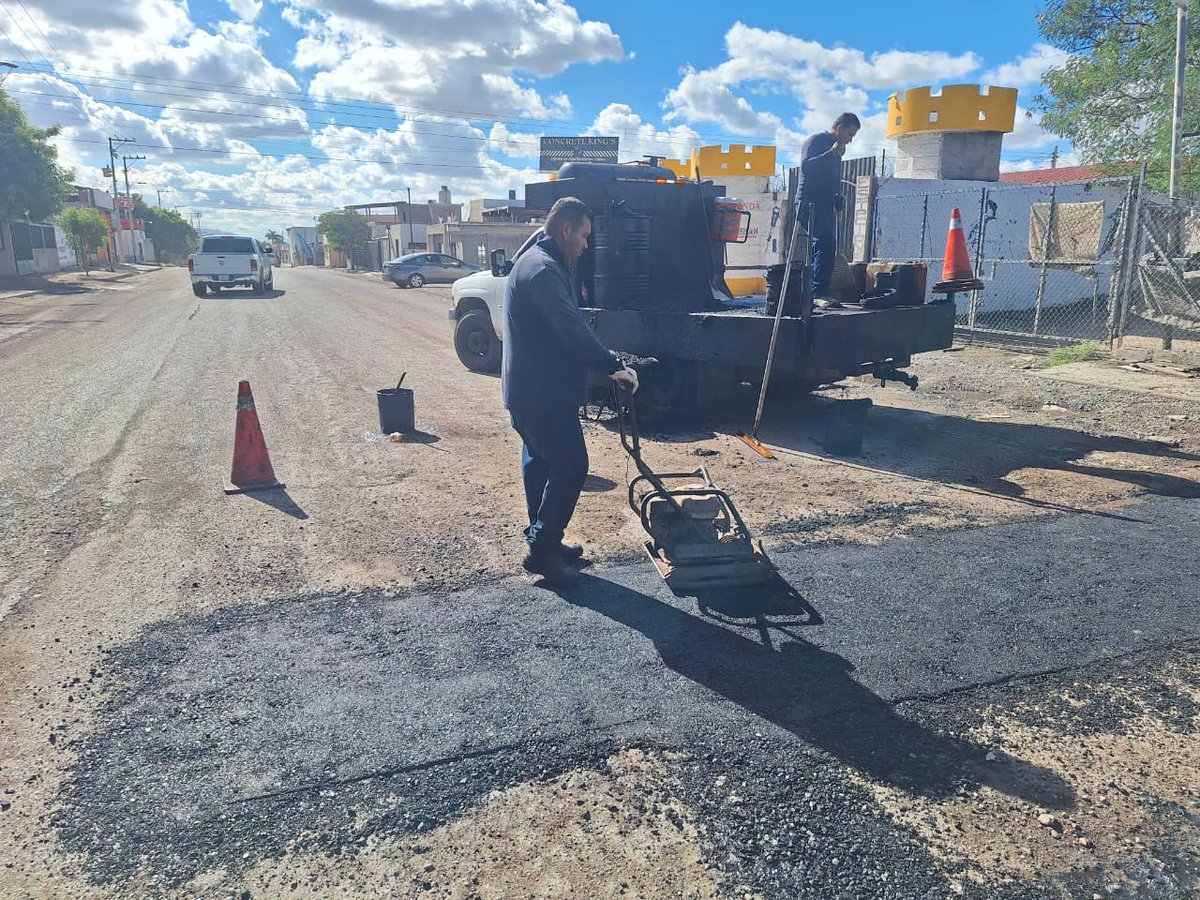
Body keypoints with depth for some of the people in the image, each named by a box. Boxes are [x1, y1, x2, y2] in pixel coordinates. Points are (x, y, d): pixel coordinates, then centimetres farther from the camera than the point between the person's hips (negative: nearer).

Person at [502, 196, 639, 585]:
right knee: (570, 466, -6)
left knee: (540, 462, 17)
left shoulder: (534, 262, 18)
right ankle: (541, 549, 0)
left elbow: (565, 326, 21)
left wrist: (605, 364, 18)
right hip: (543, 392, -11)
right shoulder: (543, 268, -18)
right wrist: (613, 366, -25)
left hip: (528, 389, 11)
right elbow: (572, 329, -27)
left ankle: (543, 541, 28)